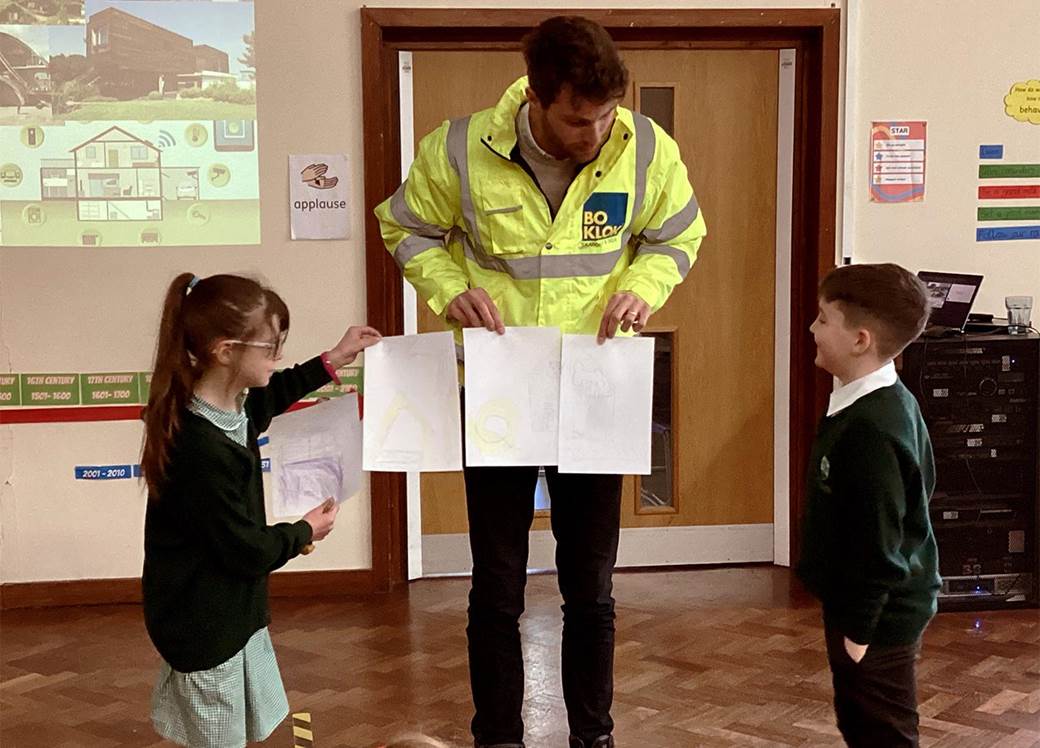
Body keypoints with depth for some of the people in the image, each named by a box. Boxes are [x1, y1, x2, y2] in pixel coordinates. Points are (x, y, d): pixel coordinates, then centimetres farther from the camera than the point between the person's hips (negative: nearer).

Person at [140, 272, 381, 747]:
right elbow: (247, 550, -23)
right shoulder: (204, 450, -32)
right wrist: (304, 532, -5)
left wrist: (330, 362, 21)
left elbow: (265, 400, 24)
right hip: (203, 625, -9)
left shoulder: (229, 406, -3)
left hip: (233, 610, 9)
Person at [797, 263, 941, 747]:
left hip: (878, 617, -10)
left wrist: (858, 629, -18)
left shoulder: (871, 430, -28)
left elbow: (877, 545, -26)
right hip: (881, 607, 10)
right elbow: (919, 486, 16)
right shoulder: (889, 403, 4)